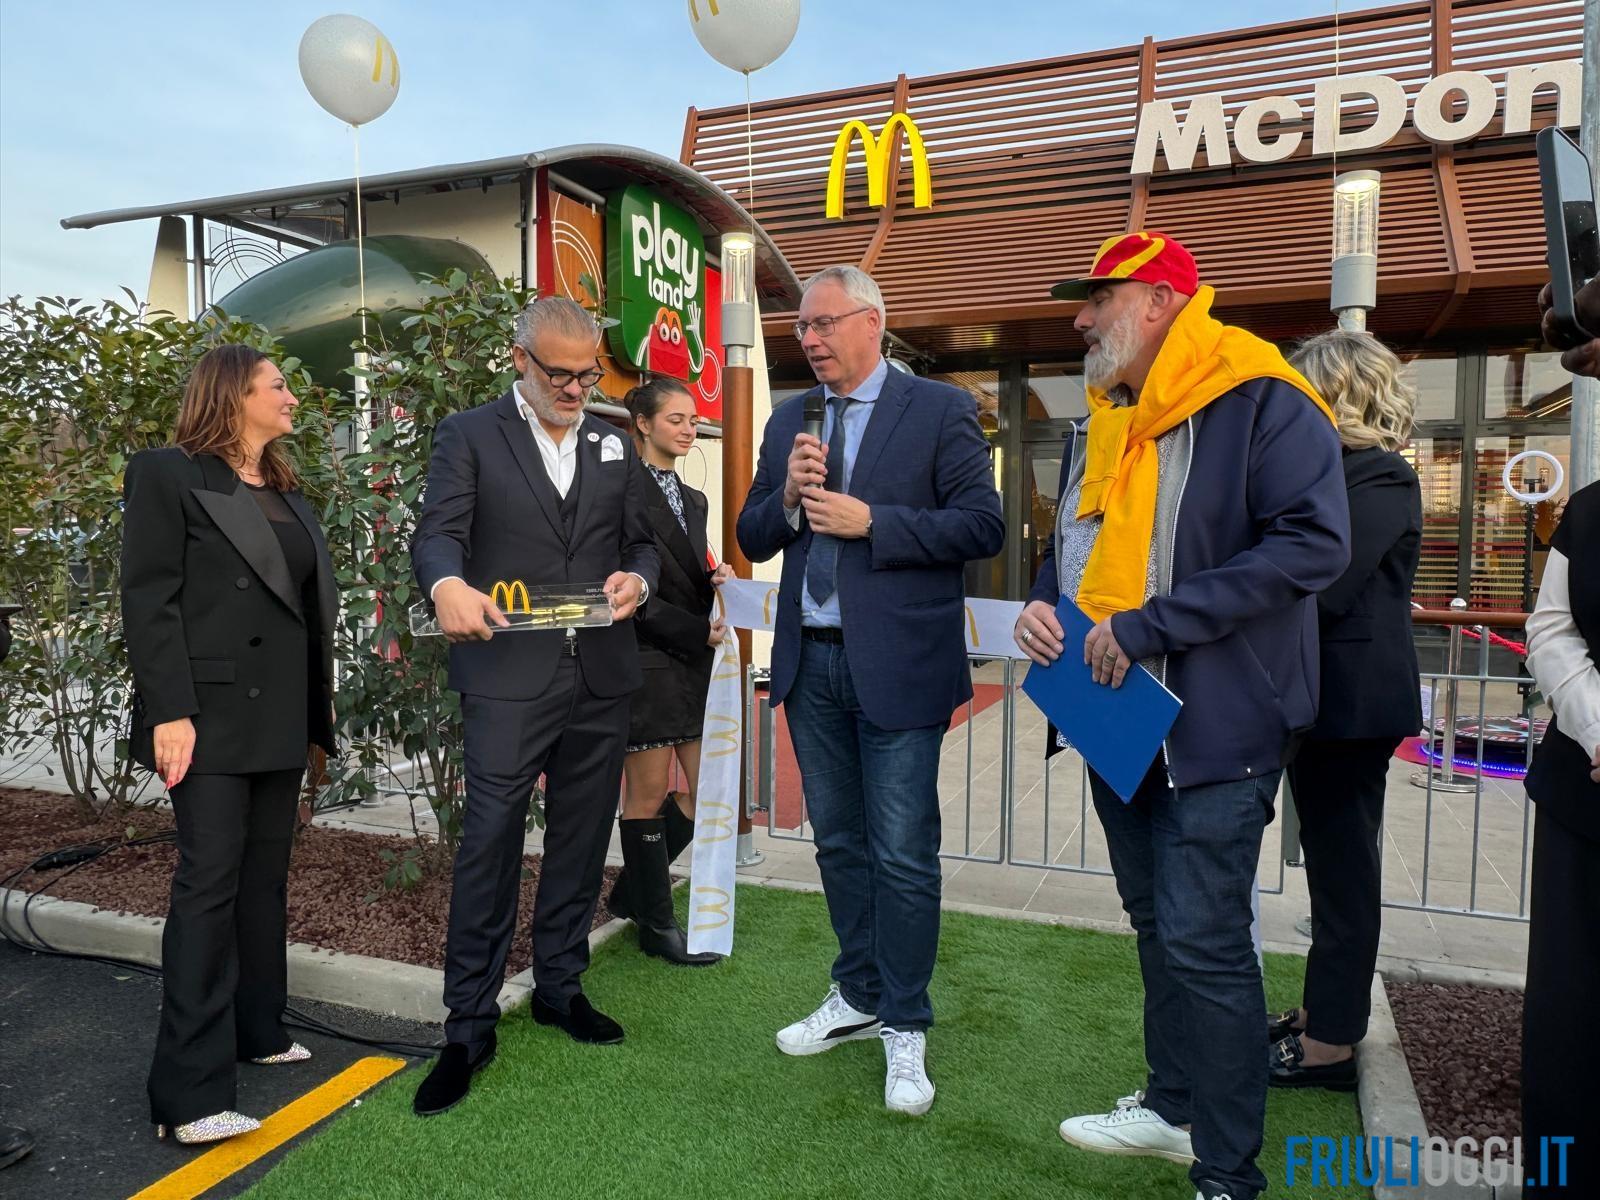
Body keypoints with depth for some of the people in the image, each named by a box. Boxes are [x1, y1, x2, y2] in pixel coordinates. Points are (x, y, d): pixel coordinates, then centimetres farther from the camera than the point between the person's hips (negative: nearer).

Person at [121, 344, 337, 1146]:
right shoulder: (169, 475, -3)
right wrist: (169, 712, -18)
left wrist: (317, 716, 10)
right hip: (213, 712, -7)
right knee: (209, 883, -7)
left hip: (279, 717, 7)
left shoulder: (285, 493, 16)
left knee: (265, 878, 13)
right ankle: (191, 1092, -2)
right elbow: (148, 599, -10)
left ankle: (256, 1031, 26)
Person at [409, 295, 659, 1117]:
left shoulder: (614, 446, 16)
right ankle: (468, 1025, 10)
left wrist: (637, 579, -7)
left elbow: (640, 540, 16)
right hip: (509, 675, -4)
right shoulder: (469, 435, 3)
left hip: (600, 676, 5)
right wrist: (448, 584, -33)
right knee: (489, 844, -4)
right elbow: (439, 531, -10)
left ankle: (560, 986, 31)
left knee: (581, 842, 13)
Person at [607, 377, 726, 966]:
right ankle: (657, 924, 19)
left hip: (695, 662, 8)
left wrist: (715, 583, -2)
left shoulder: (693, 499, 17)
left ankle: (631, 891, 28)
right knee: (649, 796, 3)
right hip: (646, 659, -8)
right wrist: (697, 628, -15)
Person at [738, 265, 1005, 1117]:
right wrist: (787, 497, -10)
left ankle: (905, 1027, 19)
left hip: (897, 664, -5)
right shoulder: (788, 420, 12)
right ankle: (858, 997, 34)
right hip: (810, 663, 6)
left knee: (903, 854, 0)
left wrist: (870, 521, -18)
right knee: (838, 843, 16)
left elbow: (984, 525, -11)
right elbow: (752, 540, 10)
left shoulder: (939, 410, -4)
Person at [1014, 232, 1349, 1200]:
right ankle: (1175, 1106, 35)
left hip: (1217, 722, -8)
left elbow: (1314, 544, -23)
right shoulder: (1103, 425, 13)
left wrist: (1149, 624, -25)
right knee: (1158, 925, 18)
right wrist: (1044, 602, 0)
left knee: (1203, 940, -5)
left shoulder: (1261, 403, -12)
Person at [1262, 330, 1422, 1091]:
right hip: (1321, 698, 9)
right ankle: (1323, 1009, 30)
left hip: (1352, 703, -9)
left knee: (1343, 868, 1)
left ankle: (1329, 1045, 12)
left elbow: (1323, 590, -22)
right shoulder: (1331, 475, 13)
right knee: (1332, 863, 16)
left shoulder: (1380, 479, -14)